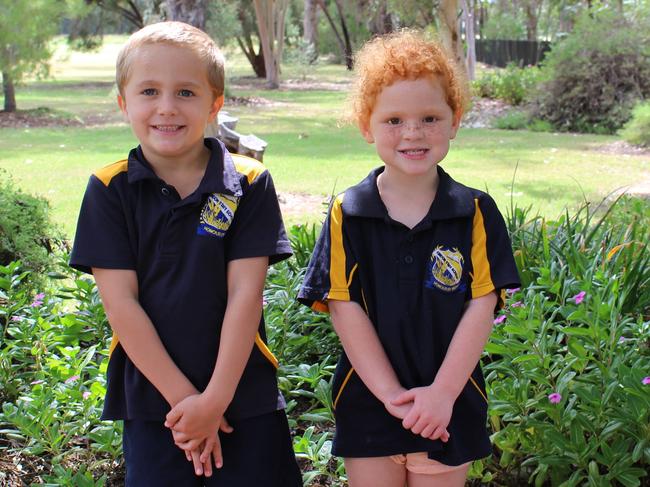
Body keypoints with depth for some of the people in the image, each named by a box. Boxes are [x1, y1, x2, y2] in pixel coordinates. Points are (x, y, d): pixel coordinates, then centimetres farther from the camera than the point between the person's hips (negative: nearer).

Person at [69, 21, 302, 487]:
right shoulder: (110, 190, -3)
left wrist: (215, 398, -13)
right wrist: (183, 396, -12)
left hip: (244, 398, 0)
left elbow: (245, 294, -8)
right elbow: (120, 301, -7)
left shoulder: (248, 183, -4)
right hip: (152, 400, 0)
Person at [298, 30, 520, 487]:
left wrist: (442, 393, -15)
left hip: (451, 405, 0)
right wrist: (392, 393, -15)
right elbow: (345, 308, -9)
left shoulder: (476, 213, -4)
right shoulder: (347, 215, -4)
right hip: (367, 404, 0)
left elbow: (481, 307, -7)